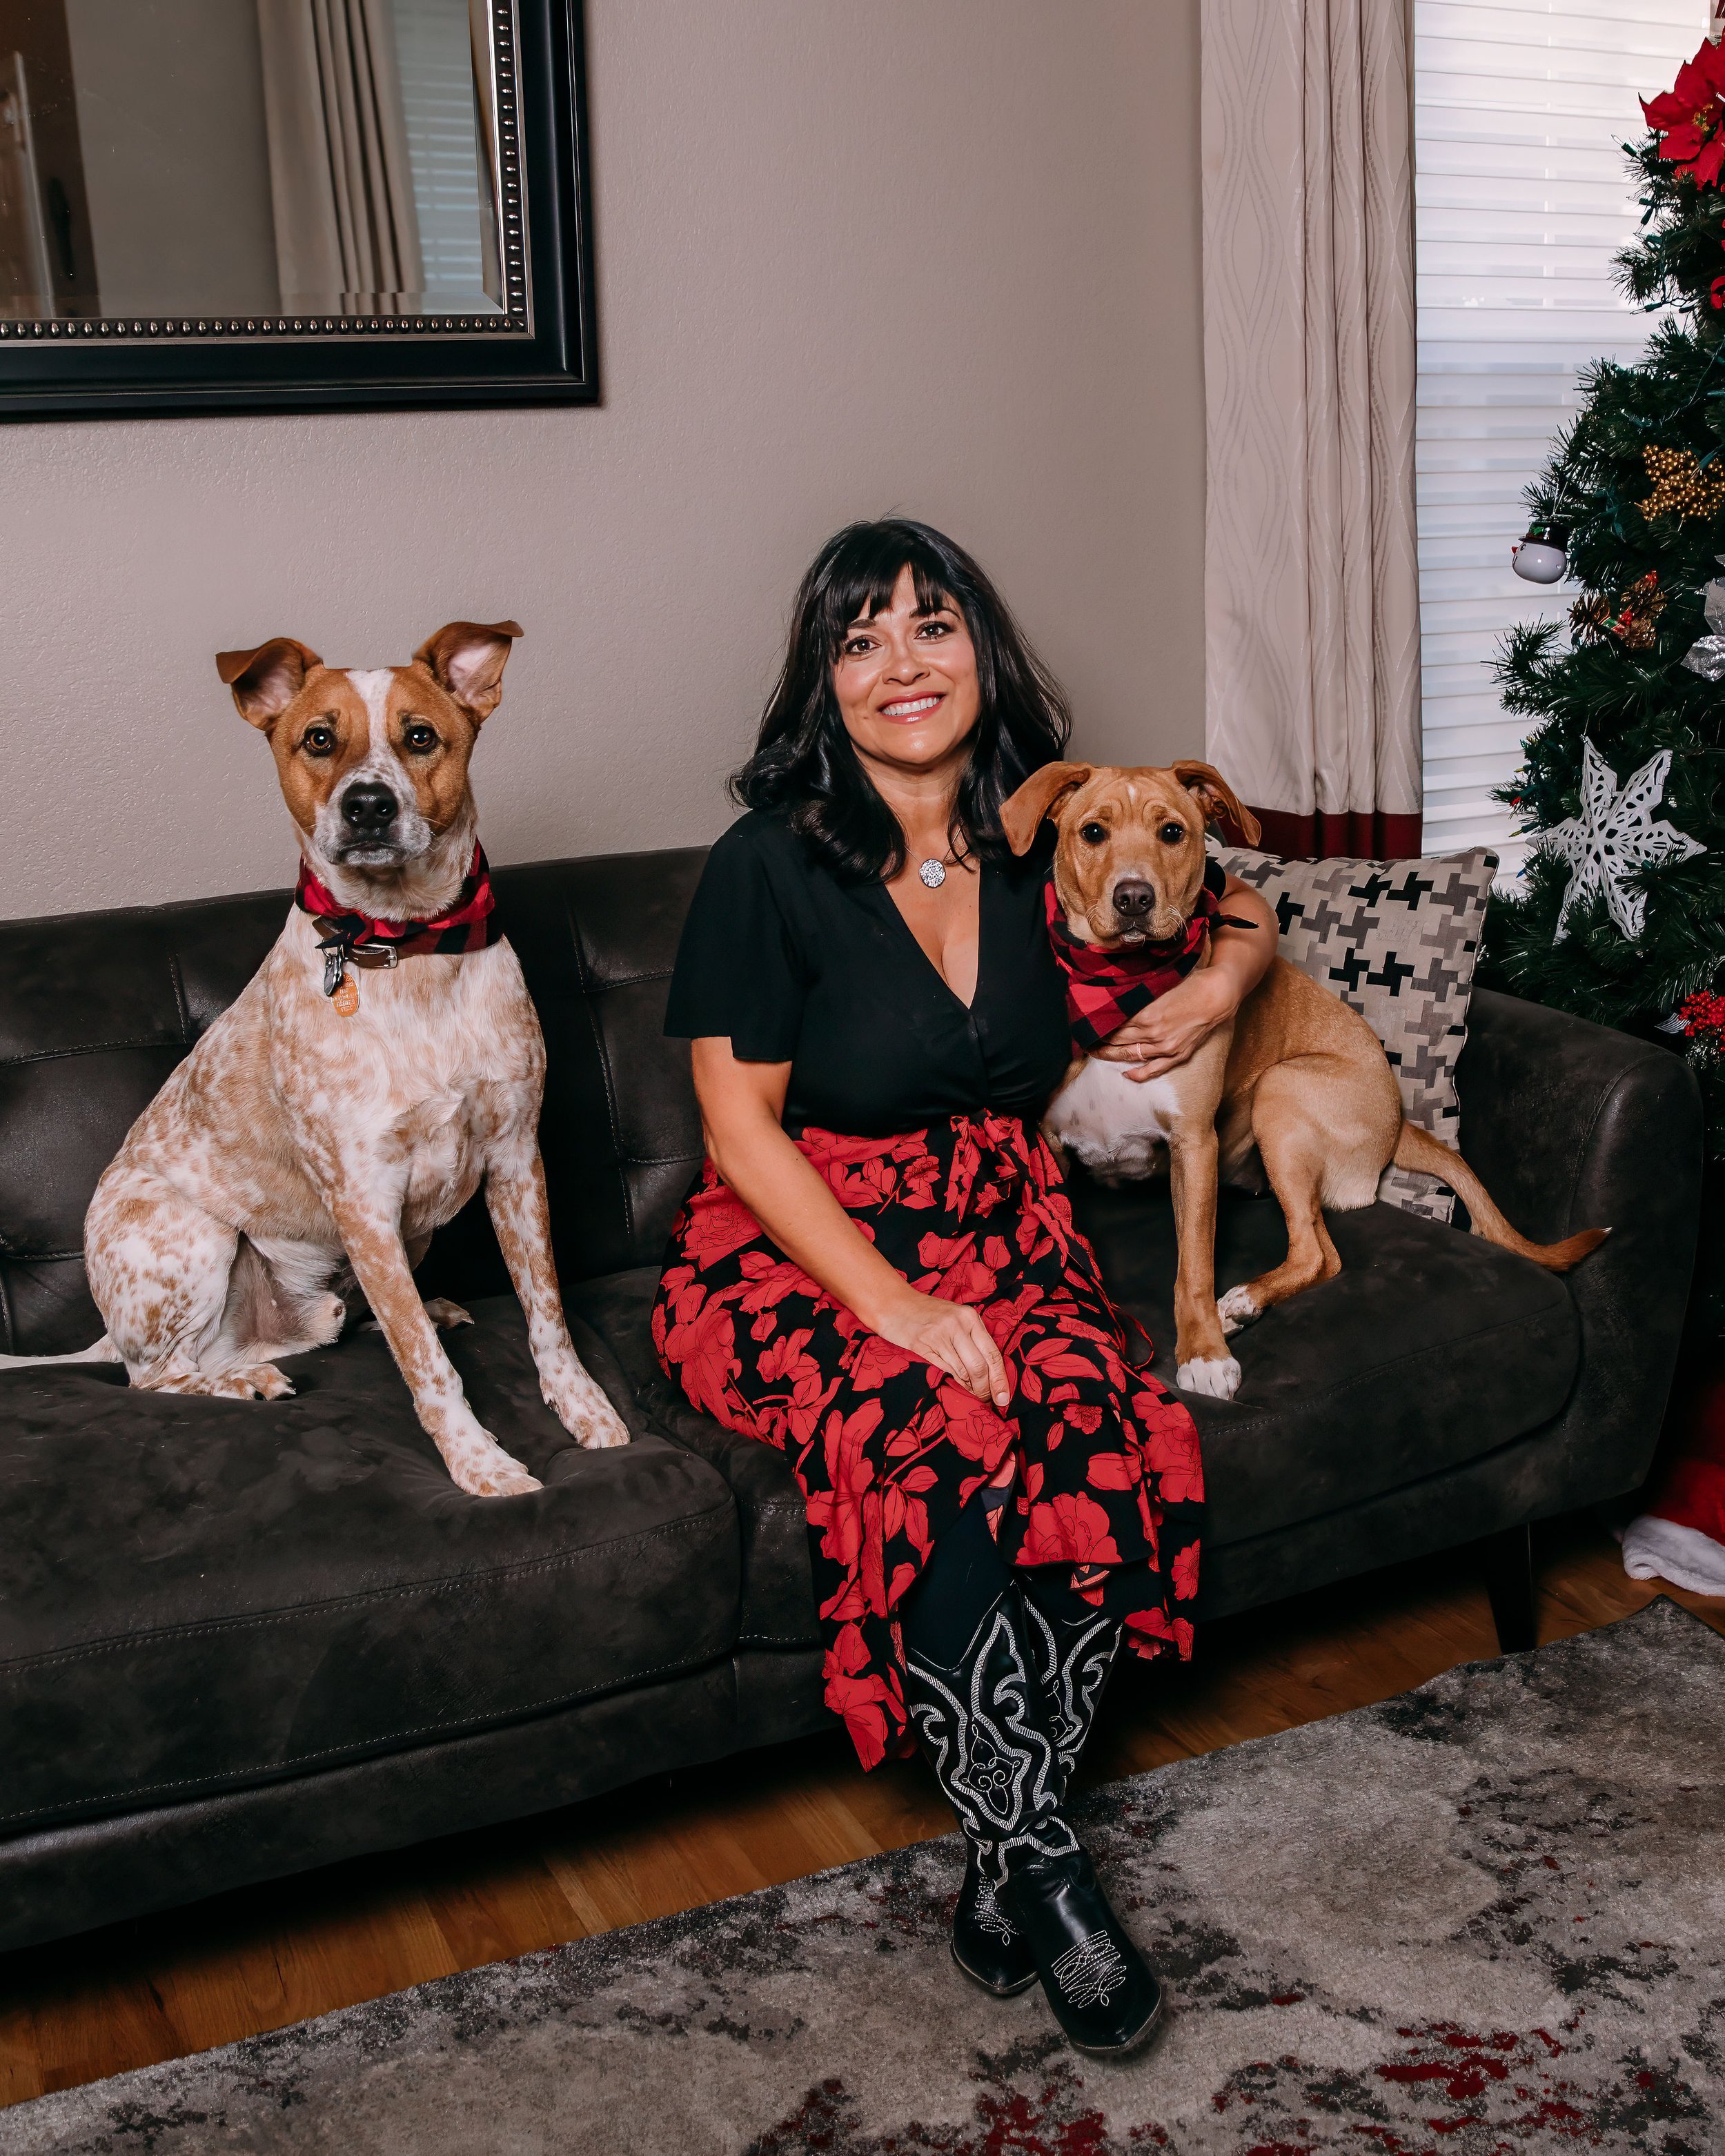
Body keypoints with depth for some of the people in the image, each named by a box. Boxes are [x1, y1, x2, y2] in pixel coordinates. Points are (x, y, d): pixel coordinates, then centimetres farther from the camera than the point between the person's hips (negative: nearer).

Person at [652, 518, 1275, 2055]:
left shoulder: (1046, 841, 6)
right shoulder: (772, 863, -7)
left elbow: (1239, 913, 24)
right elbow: (740, 1124, -10)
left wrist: (1221, 981, 0)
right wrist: (890, 1302, -21)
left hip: (1000, 1237, 4)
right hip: (796, 1253, -3)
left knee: (1112, 1434, -29)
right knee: (930, 1451, -34)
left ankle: (1008, 1851, -14)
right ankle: (1046, 1868, -17)